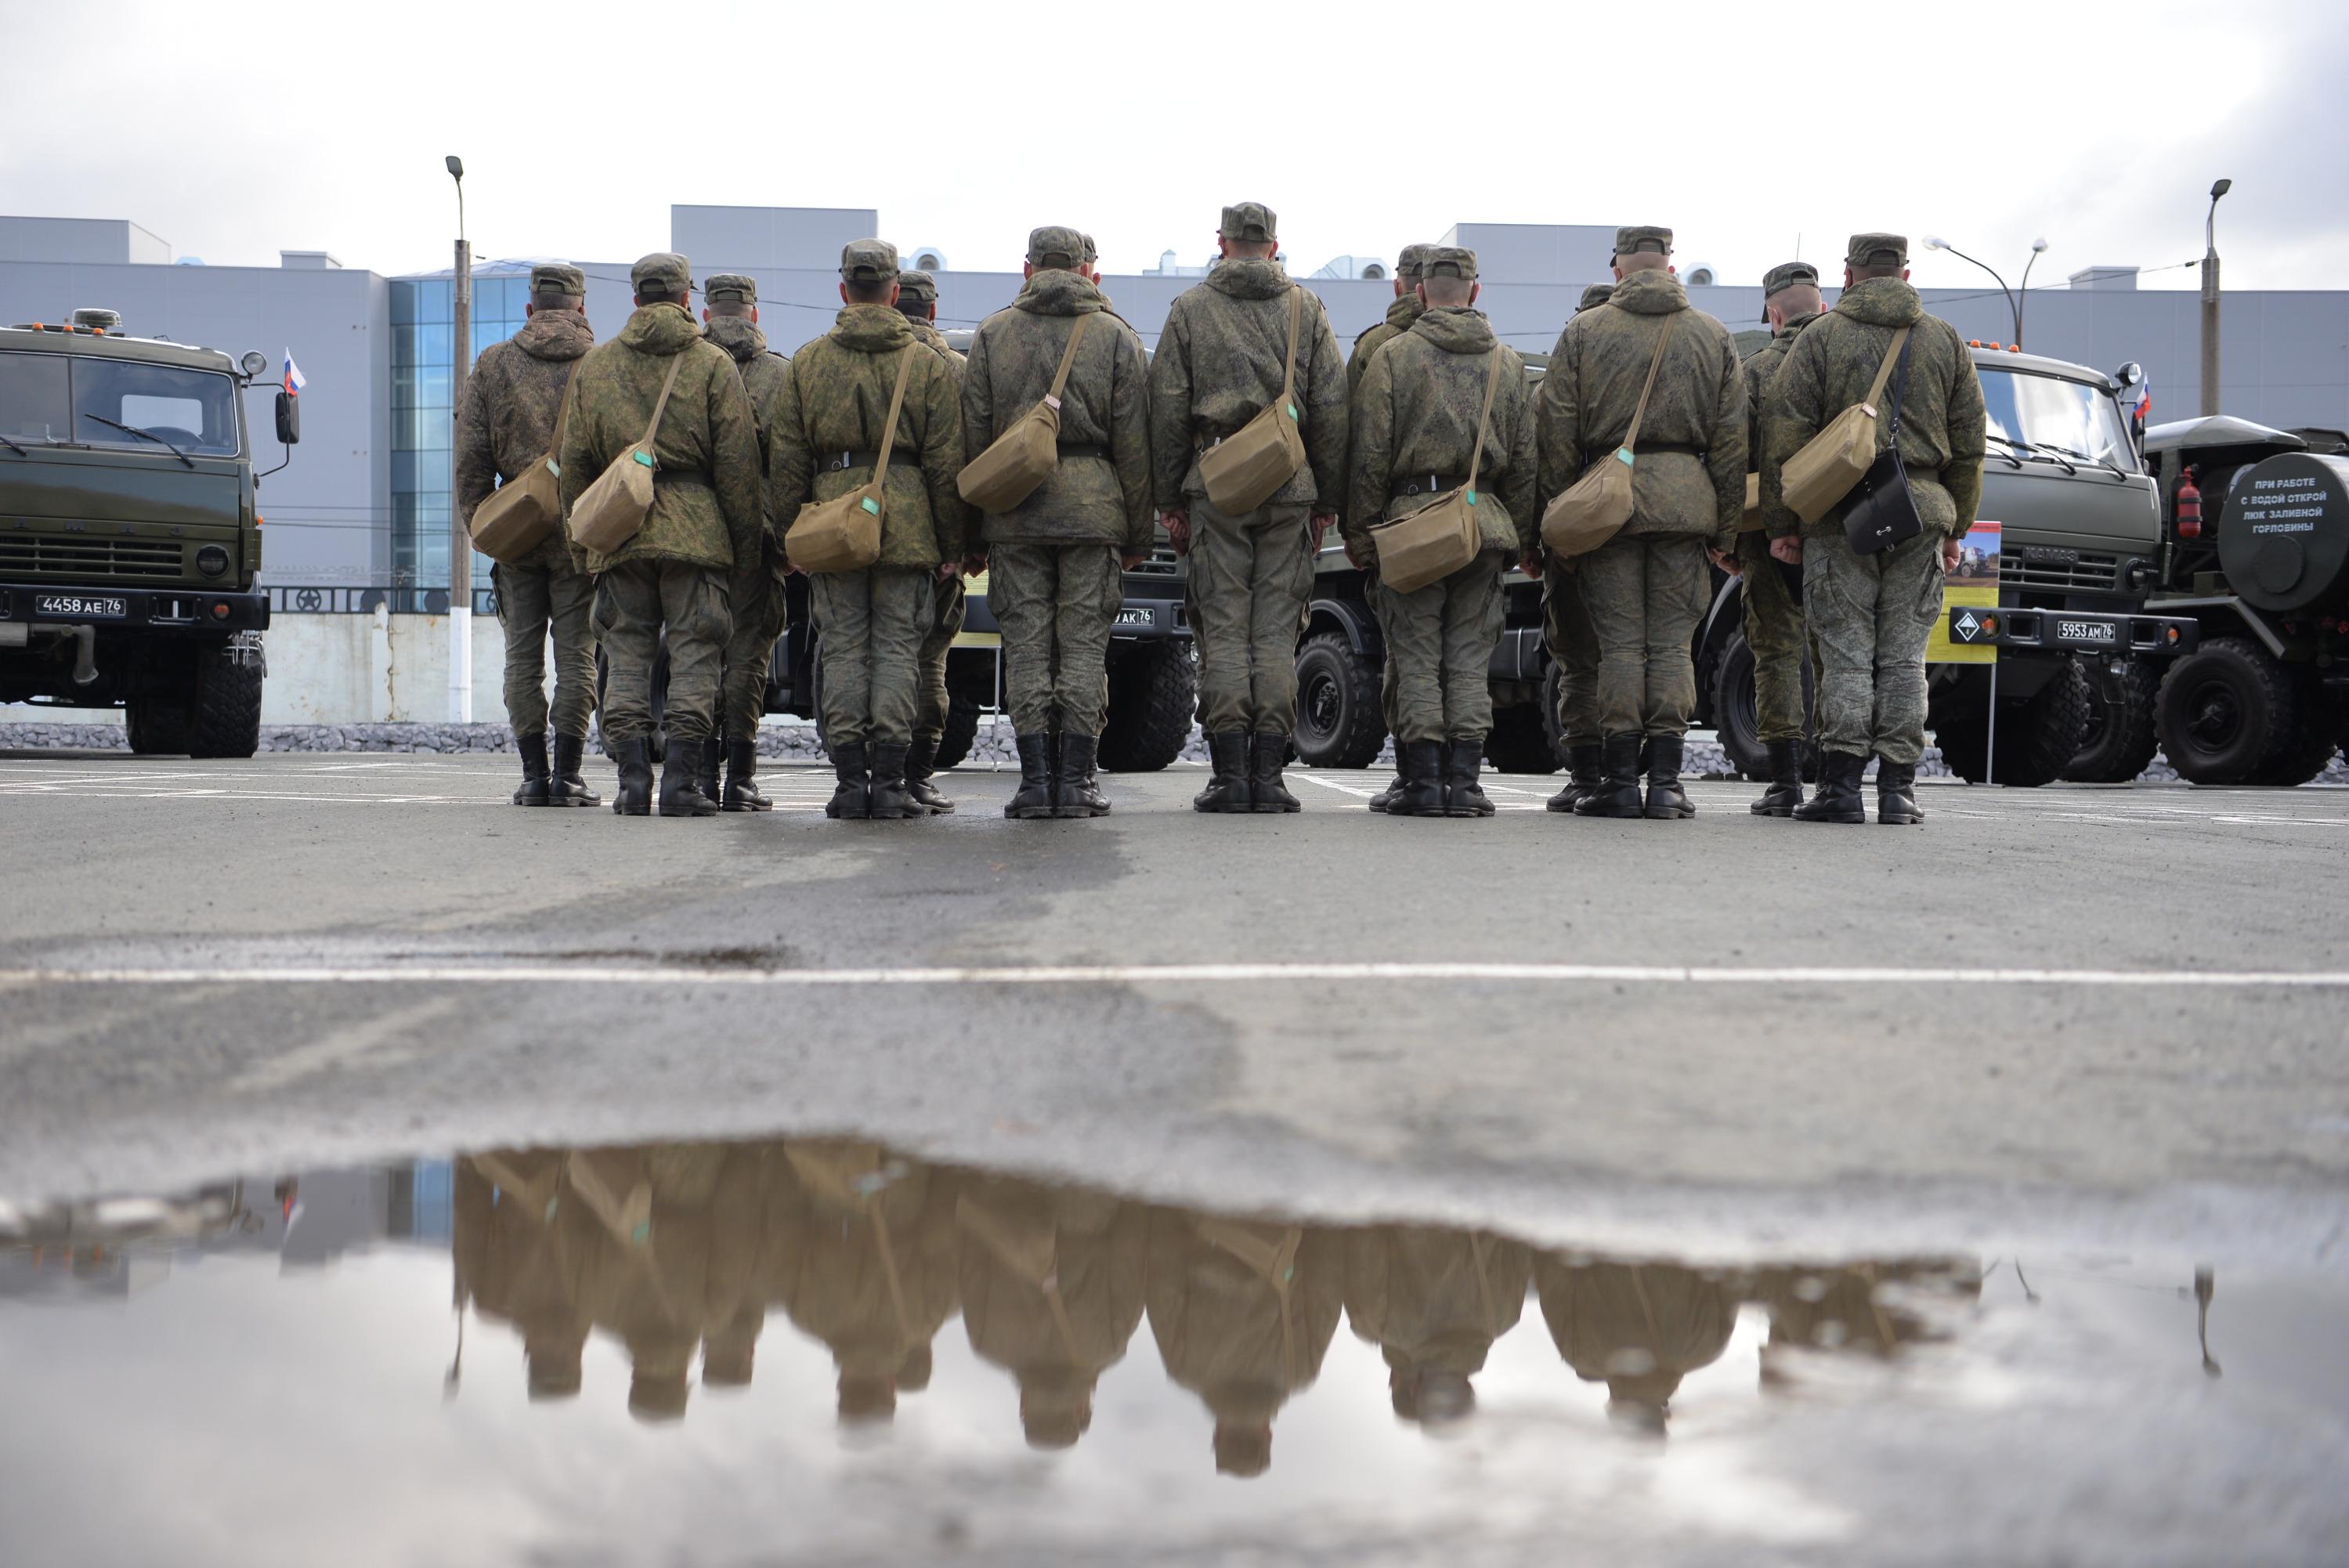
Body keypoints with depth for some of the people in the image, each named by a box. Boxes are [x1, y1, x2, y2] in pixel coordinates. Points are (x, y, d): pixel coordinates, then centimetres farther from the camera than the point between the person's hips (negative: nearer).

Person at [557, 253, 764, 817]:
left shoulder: (594, 363, 10)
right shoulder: (713, 364, 2)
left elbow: (575, 459, 10)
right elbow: (737, 462, -2)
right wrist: (746, 540, 3)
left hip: (618, 531, 2)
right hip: (695, 531, -2)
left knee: (627, 654, 7)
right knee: (693, 653, 1)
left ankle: (632, 777, 1)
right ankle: (682, 778, -5)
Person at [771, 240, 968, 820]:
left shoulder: (806, 362, 6)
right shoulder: (930, 364, 3)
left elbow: (788, 461, 6)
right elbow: (946, 463, 1)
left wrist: (789, 534, 12)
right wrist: (952, 545, 5)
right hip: (907, 527, -1)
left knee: (843, 649, 5)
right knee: (897, 649, 1)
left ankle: (850, 782, 3)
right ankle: (888, 782, -3)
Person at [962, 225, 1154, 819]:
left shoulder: (992, 334, 8)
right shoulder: (1117, 337, 6)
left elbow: (973, 435, 5)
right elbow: (1133, 444, 3)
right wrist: (1138, 532, 7)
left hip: (1014, 504, 1)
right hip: (1093, 506, -1)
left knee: (1026, 642, 3)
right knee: (1084, 641, 2)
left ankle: (1036, 779, 1)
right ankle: (1076, 779, 1)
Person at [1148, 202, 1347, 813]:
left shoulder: (1189, 309, 6)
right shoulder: (1308, 310, 9)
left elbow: (1167, 412, 2)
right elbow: (1332, 412, 6)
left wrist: (1169, 502, 7)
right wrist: (1326, 503, 11)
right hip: (1290, 486, 1)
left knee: (1223, 628, 1)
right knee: (1276, 630, 3)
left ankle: (1230, 774, -3)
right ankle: (1268, 773, 1)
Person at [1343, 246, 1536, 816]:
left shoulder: (1394, 356, -1)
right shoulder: (1508, 363, 11)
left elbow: (1369, 456, -4)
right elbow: (1525, 462, 12)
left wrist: (1359, 534, 1)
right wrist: (1523, 539, 17)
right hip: (1486, 525, 3)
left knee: (1416, 658, 1)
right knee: (1470, 658, 6)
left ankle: (1424, 782, -1)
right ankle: (1464, 780, 3)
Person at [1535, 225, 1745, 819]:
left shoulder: (1582, 332, 4)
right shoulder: (1713, 337, 10)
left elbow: (1558, 434, 0)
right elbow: (1731, 439, 8)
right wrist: (1727, 526, 11)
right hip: (1686, 498, 1)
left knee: (1620, 641, 1)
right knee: (1671, 643, 4)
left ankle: (1621, 780, 0)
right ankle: (1666, 781, 1)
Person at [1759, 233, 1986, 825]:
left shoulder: (1820, 337, 1)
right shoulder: (1945, 340, 10)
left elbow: (1785, 437, -4)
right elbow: (1969, 444, 12)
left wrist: (1781, 523, 1)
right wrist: (1955, 528, 18)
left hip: (1841, 517, -2)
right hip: (1920, 515, 2)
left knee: (1846, 654, -1)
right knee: (1903, 656, 5)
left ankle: (1841, 787, -5)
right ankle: (1897, 790, 4)